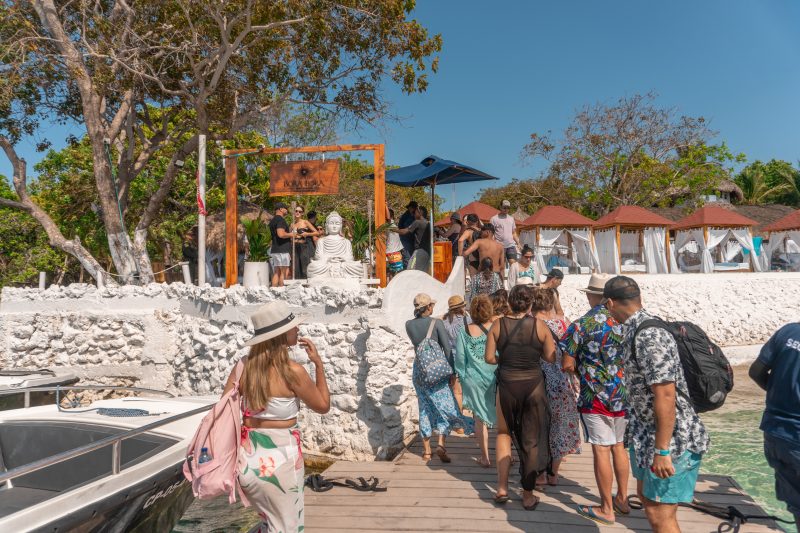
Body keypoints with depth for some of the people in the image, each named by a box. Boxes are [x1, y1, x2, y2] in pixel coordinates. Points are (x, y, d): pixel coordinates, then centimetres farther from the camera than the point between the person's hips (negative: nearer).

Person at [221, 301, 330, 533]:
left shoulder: (244, 364, -3)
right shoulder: (293, 371, -17)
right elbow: (323, 406, -3)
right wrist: (319, 364, 0)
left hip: (248, 455, 6)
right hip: (279, 459, -6)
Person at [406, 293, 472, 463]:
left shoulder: (409, 325, 0)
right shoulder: (436, 323, -11)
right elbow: (447, 348, -12)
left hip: (418, 370, 4)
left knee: (424, 408, 13)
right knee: (446, 405, 6)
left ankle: (426, 450, 18)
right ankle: (441, 444, -8)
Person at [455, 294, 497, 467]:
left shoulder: (464, 332, -5)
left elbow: (460, 358, -1)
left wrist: (462, 377, 11)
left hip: (474, 380, 1)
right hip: (496, 379, -1)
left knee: (480, 418, 12)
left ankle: (485, 457, 18)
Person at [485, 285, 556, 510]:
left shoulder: (498, 325, -5)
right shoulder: (539, 325, -7)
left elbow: (489, 358, -6)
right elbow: (551, 358, -5)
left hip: (506, 385, 0)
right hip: (533, 386, 0)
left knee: (504, 432, 21)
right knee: (532, 440, 13)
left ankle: (502, 487, 15)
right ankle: (528, 495, 22)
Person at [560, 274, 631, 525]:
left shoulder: (582, 325, -14)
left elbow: (567, 364, -12)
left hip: (596, 396, -5)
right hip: (624, 394, 5)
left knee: (601, 450, 3)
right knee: (619, 446, 18)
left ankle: (606, 509, 13)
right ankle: (622, 499, 31)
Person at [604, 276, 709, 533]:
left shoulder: (649, 335, -25)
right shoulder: (638, 330, 7)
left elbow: (665, 394, -27)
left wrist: (662, 450, -24)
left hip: (673, 439, -10)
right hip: (648, 435, 10)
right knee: (646, 496, 23)